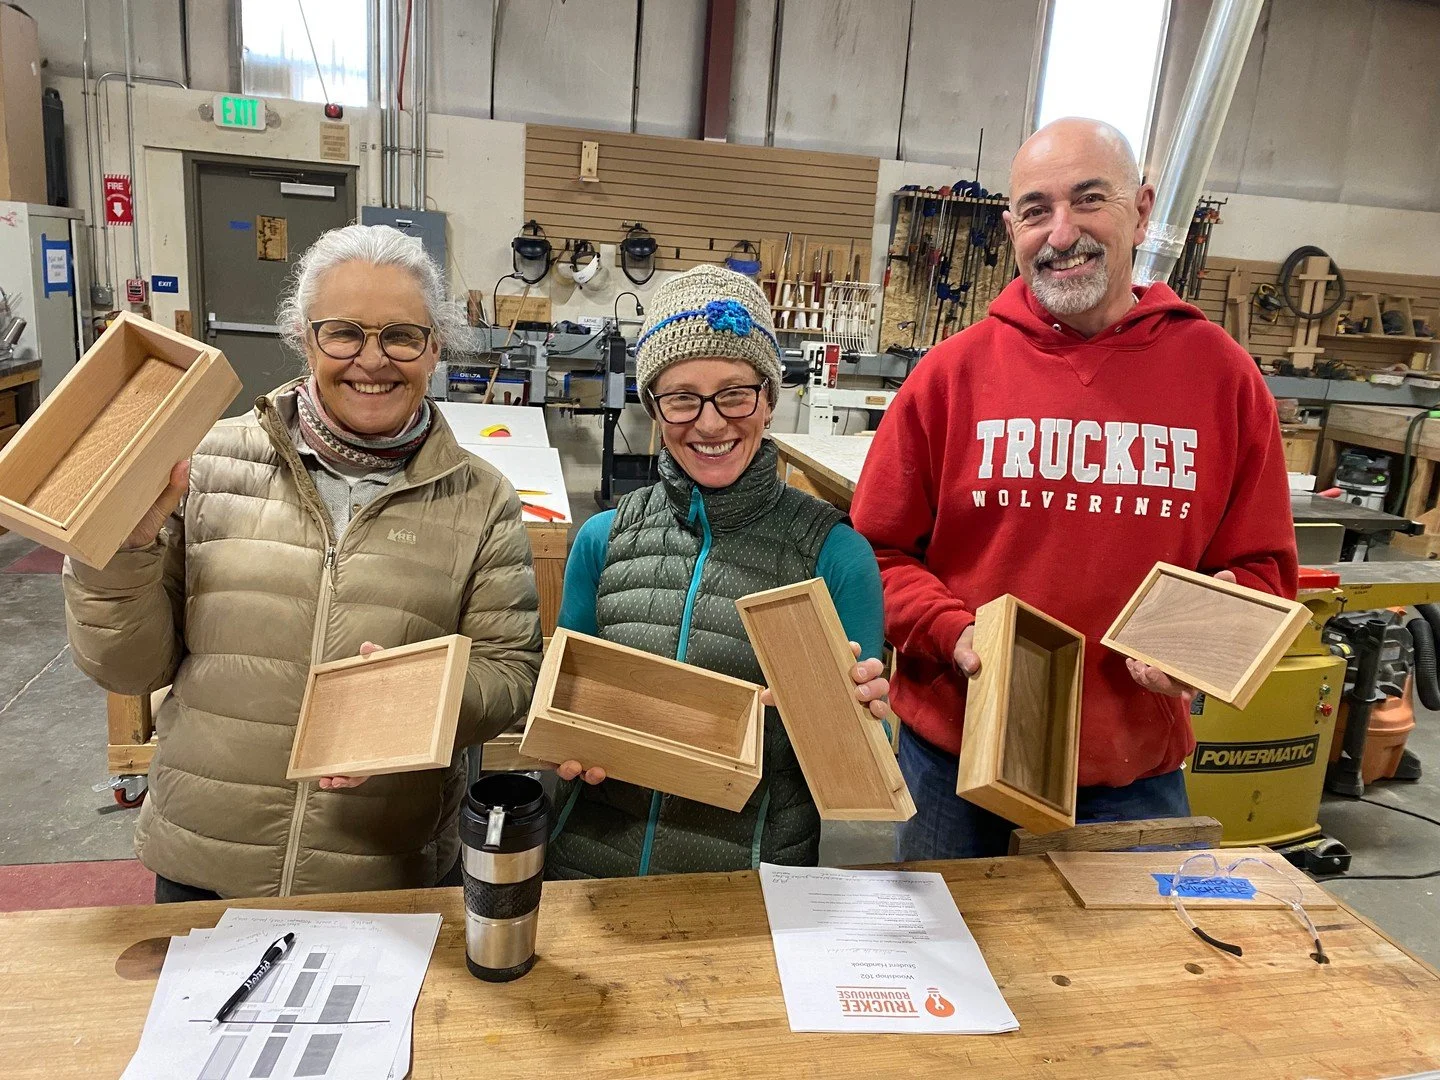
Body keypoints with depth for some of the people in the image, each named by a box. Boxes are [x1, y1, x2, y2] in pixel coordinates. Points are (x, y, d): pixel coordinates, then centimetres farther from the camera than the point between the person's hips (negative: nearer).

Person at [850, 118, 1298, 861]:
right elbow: (878, 552, -2)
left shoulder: (1219, 372, -3)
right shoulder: (953, 371, -6)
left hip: (1135, 771, 1)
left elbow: (1260, 567, 4)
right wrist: (952, 632, -17)